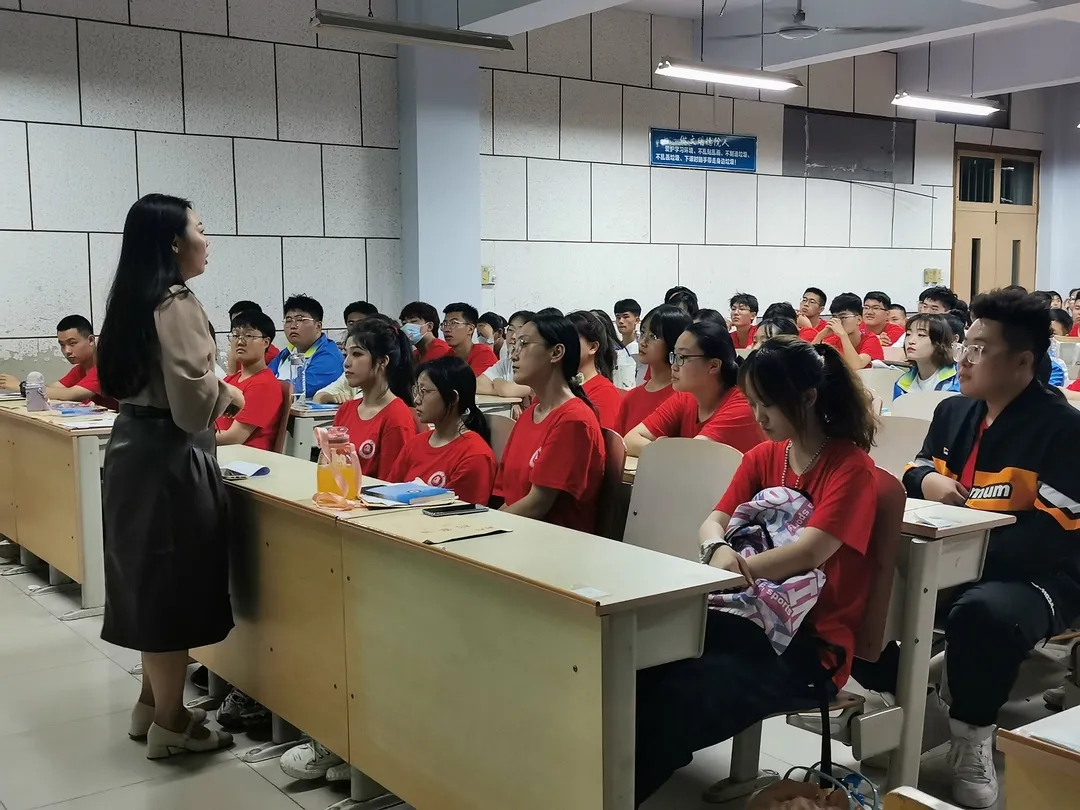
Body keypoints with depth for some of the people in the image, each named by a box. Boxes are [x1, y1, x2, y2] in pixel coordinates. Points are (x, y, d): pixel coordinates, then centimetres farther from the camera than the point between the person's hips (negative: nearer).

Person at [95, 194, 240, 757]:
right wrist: (229, 394, -4)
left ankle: (151, 706, 31)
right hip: (169, 457, -9)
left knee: (151, 583, 18)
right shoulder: (178, 304, -18)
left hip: (133, 446, 10)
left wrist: (213, 393, 19)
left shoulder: (133, 300, 10)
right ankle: (170, 724, 14)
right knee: (172, 588, 2)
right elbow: (192, 402, -23)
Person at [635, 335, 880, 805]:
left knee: (683, 693, -32)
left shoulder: (850, 466, -8)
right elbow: (714, 522, 4)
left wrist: (732, 570, -24)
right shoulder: (762, 457, 13)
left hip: (811, 641, -6)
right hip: (754, 616, 6)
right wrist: (719, 550, -20)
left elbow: (809, 552, -19)